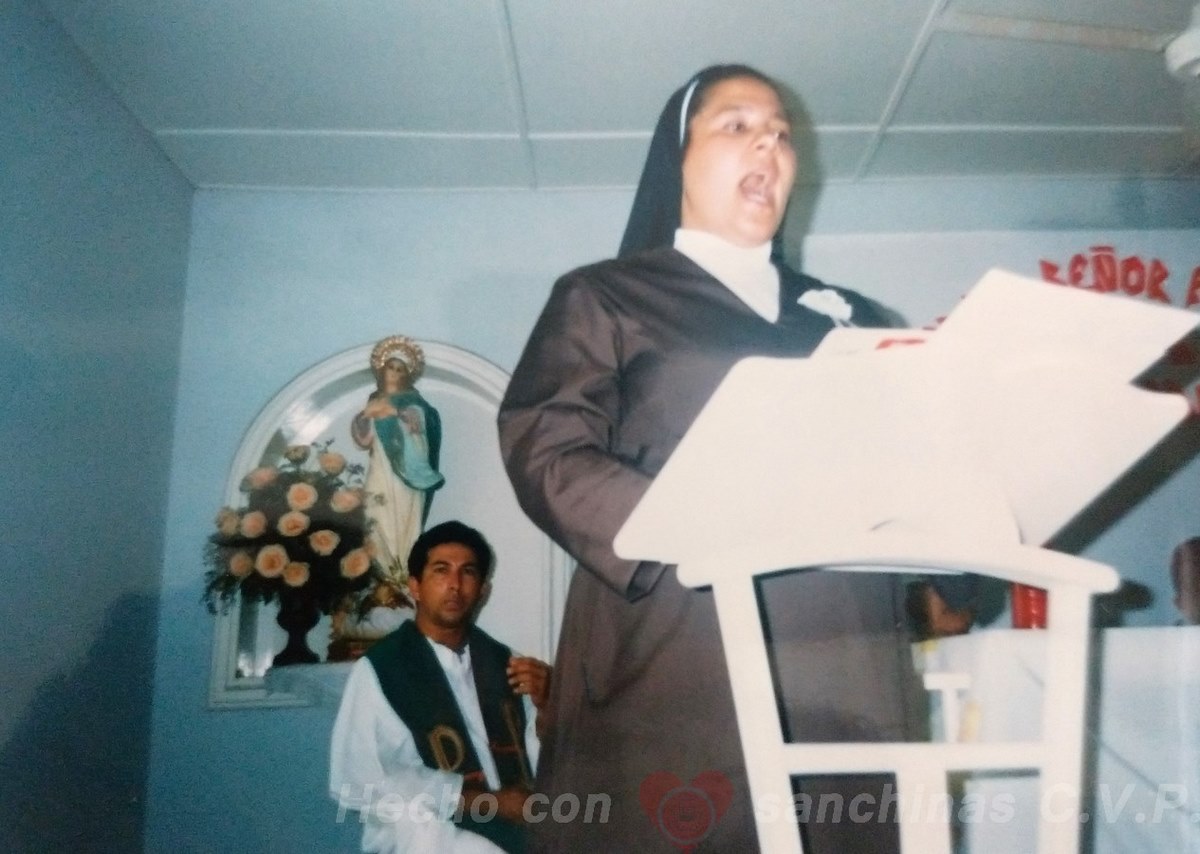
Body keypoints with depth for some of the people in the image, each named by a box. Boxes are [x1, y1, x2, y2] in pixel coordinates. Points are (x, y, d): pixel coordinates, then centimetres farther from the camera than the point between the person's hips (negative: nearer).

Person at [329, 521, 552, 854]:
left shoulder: (500, 660, 10)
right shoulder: (377, 669, -4)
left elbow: (535, 762, 9)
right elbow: (353, 781, -13)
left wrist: (545, 705, -11)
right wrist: (459, 796, -15)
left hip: (514, 821, 5)